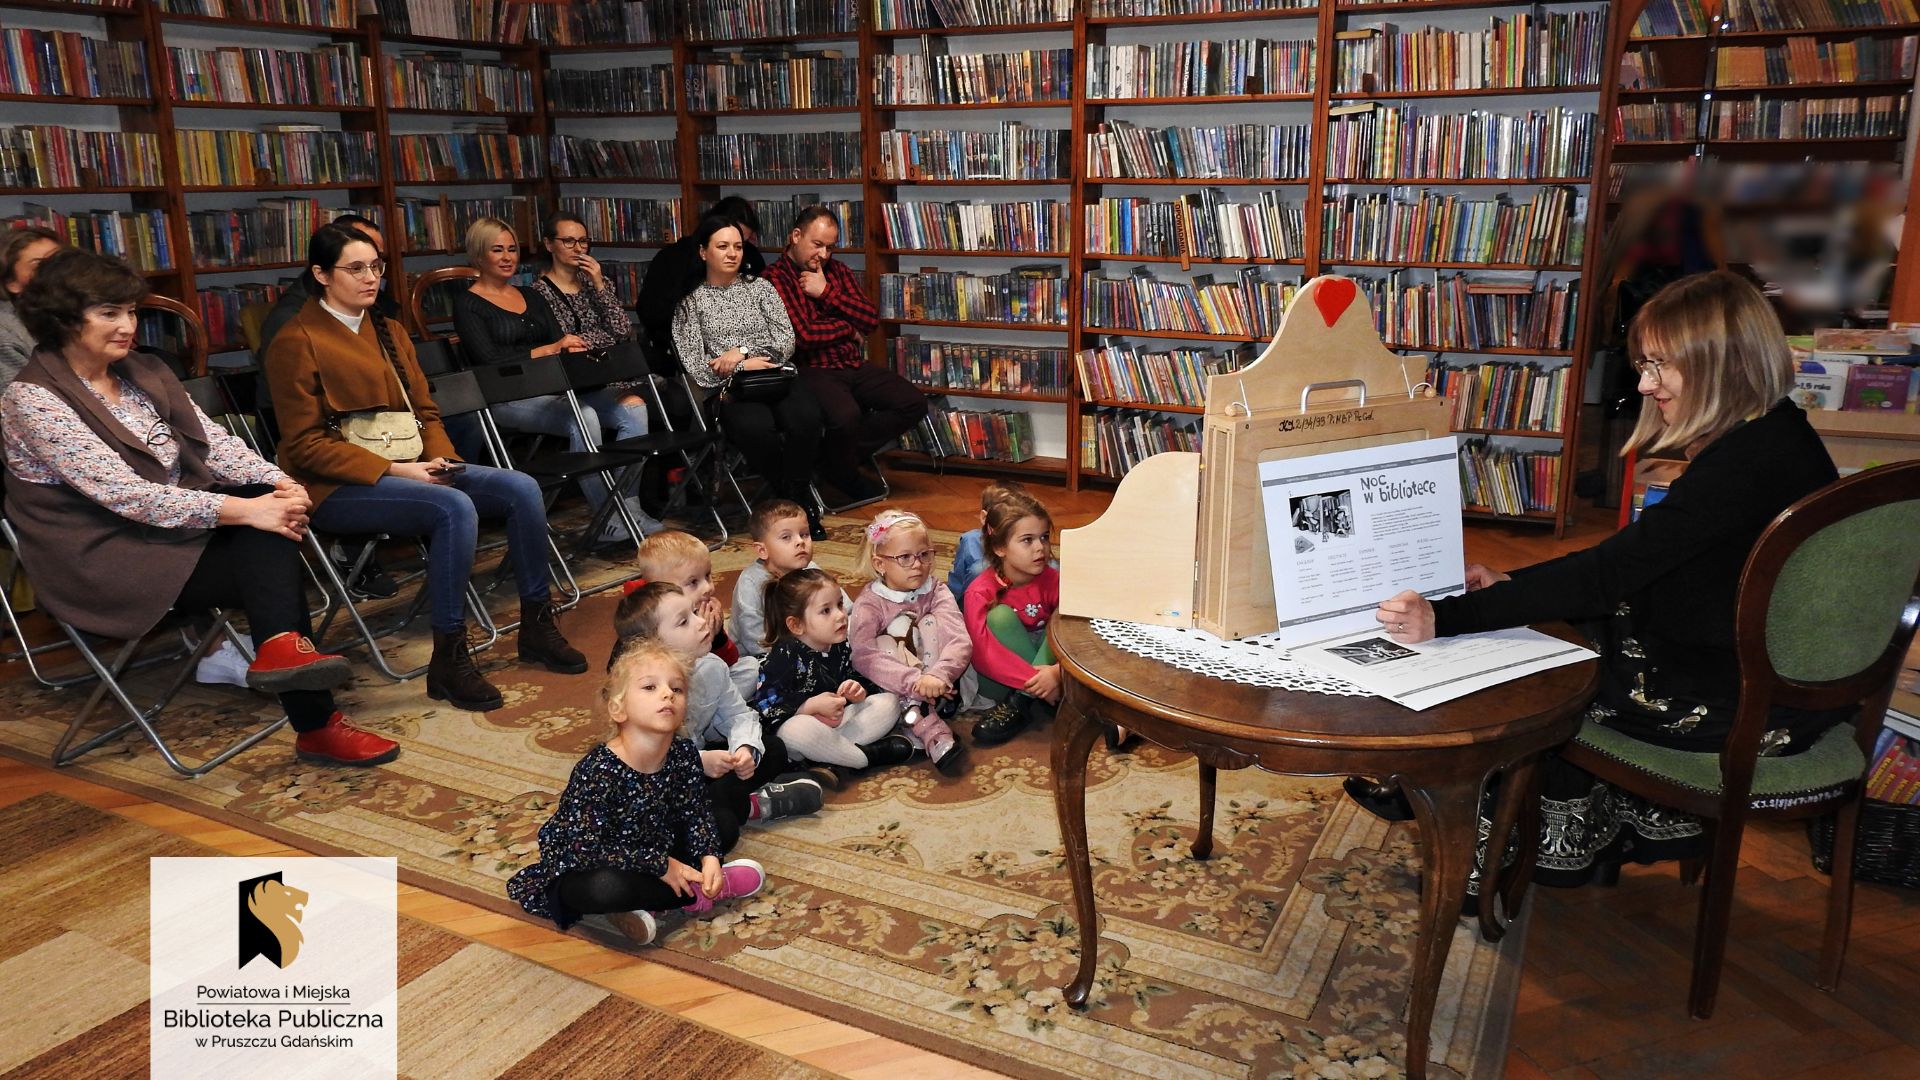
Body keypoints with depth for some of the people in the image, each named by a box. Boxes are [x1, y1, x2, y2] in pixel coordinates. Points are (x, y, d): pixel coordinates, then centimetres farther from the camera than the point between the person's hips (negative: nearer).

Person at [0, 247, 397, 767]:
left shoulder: (144, 373, 10)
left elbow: (213, 441, 2)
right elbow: (124, 493, -23)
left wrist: (276, 482, -20)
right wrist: (244, 510, -31)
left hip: (173, 527, 6)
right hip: (107, 558, -6)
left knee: (272, 529, -25)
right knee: (270, 560, -24)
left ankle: (284, 647, -35)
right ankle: (315, 727, -27)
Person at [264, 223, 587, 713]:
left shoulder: (390, 332, 17)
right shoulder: (296, 343, -5)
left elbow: (424, 411, 19)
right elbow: (305, 446, -11)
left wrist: (438, 457, -3)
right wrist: (395, 470, -18)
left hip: (408, 467, 7)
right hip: (337, 487, -7)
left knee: (521, 488, -13)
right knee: (454, 508, -34)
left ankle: (537, 626, -2)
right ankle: (448, 663, -26)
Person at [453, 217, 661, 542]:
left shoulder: (532, 296, 23)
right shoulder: (467, 305, 3)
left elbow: (560, 343, 15)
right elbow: (490, 360, -10)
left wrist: (574, 347, -9)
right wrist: (550, 349, -13)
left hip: (553, 387, 6)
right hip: (508, 398, -6)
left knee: (634, 409, -19)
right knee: (583, 418, -35)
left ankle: (628, 507, -20)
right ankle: (608, 520, -28)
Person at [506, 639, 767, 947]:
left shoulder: (684, 755, -12)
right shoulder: (598, 772, -30)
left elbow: (697, 814, 2)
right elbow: (586, 849, -31)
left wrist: (709, 856, -18)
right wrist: (662, 866, -26)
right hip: (578, 872, -7)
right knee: (605, 888, -40)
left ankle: (644, 900, -9)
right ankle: (696, 894, -13)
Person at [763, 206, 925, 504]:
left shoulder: (836, 270, 17)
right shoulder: (774, 278, -6)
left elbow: (871, 318, 7)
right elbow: (803, 335, -18)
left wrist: (827, 293, -5)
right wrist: (849, 328, -1)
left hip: (854, 365, 8)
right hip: (811, 370, -7)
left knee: (914, 403, -9)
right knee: (846, 415, -36)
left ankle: (837, 458, 1)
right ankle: (848, 478, -1)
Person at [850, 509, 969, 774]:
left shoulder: (936, 593, -7)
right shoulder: (869, 604, -12)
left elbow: (960, 641, -22)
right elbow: (863, 656, -30)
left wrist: (938, 676, -43)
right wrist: (914, 681, -42)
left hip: (939, 683, 1)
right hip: (893, 689, -1)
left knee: (931, 622, -17)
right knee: (884, 643, -28)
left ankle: (918, 713, -25)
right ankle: (930, 730, -40)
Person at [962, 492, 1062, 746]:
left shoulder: (1053, 580, -8)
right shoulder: (981, 592, -17)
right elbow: (983, 652, -30)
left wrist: (1057, 671, -39)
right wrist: (1037, 679, -38)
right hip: (1000, 681, -3)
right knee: (1001, 616, -27)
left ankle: (1021, 703, -27)